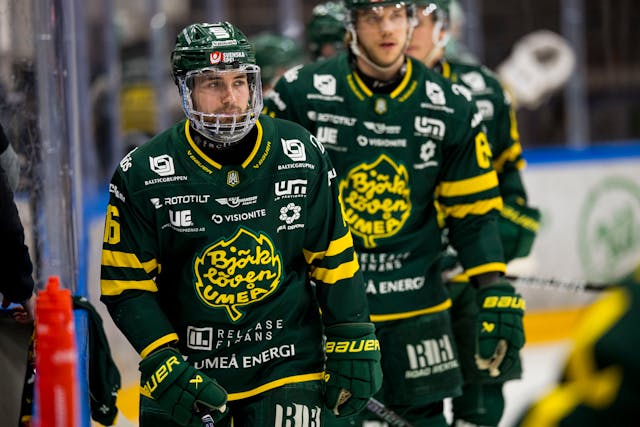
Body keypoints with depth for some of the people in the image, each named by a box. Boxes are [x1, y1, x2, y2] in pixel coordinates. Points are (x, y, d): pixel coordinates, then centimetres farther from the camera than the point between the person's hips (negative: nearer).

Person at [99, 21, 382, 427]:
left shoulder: (302, 156, -3)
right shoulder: (143, 175, -8)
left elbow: (334, 258, 5)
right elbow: (126, 284, -4)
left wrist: (354, 347, 2)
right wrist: (162, 363, -15)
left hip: (285, 363, 0)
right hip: (185, 366, 0)